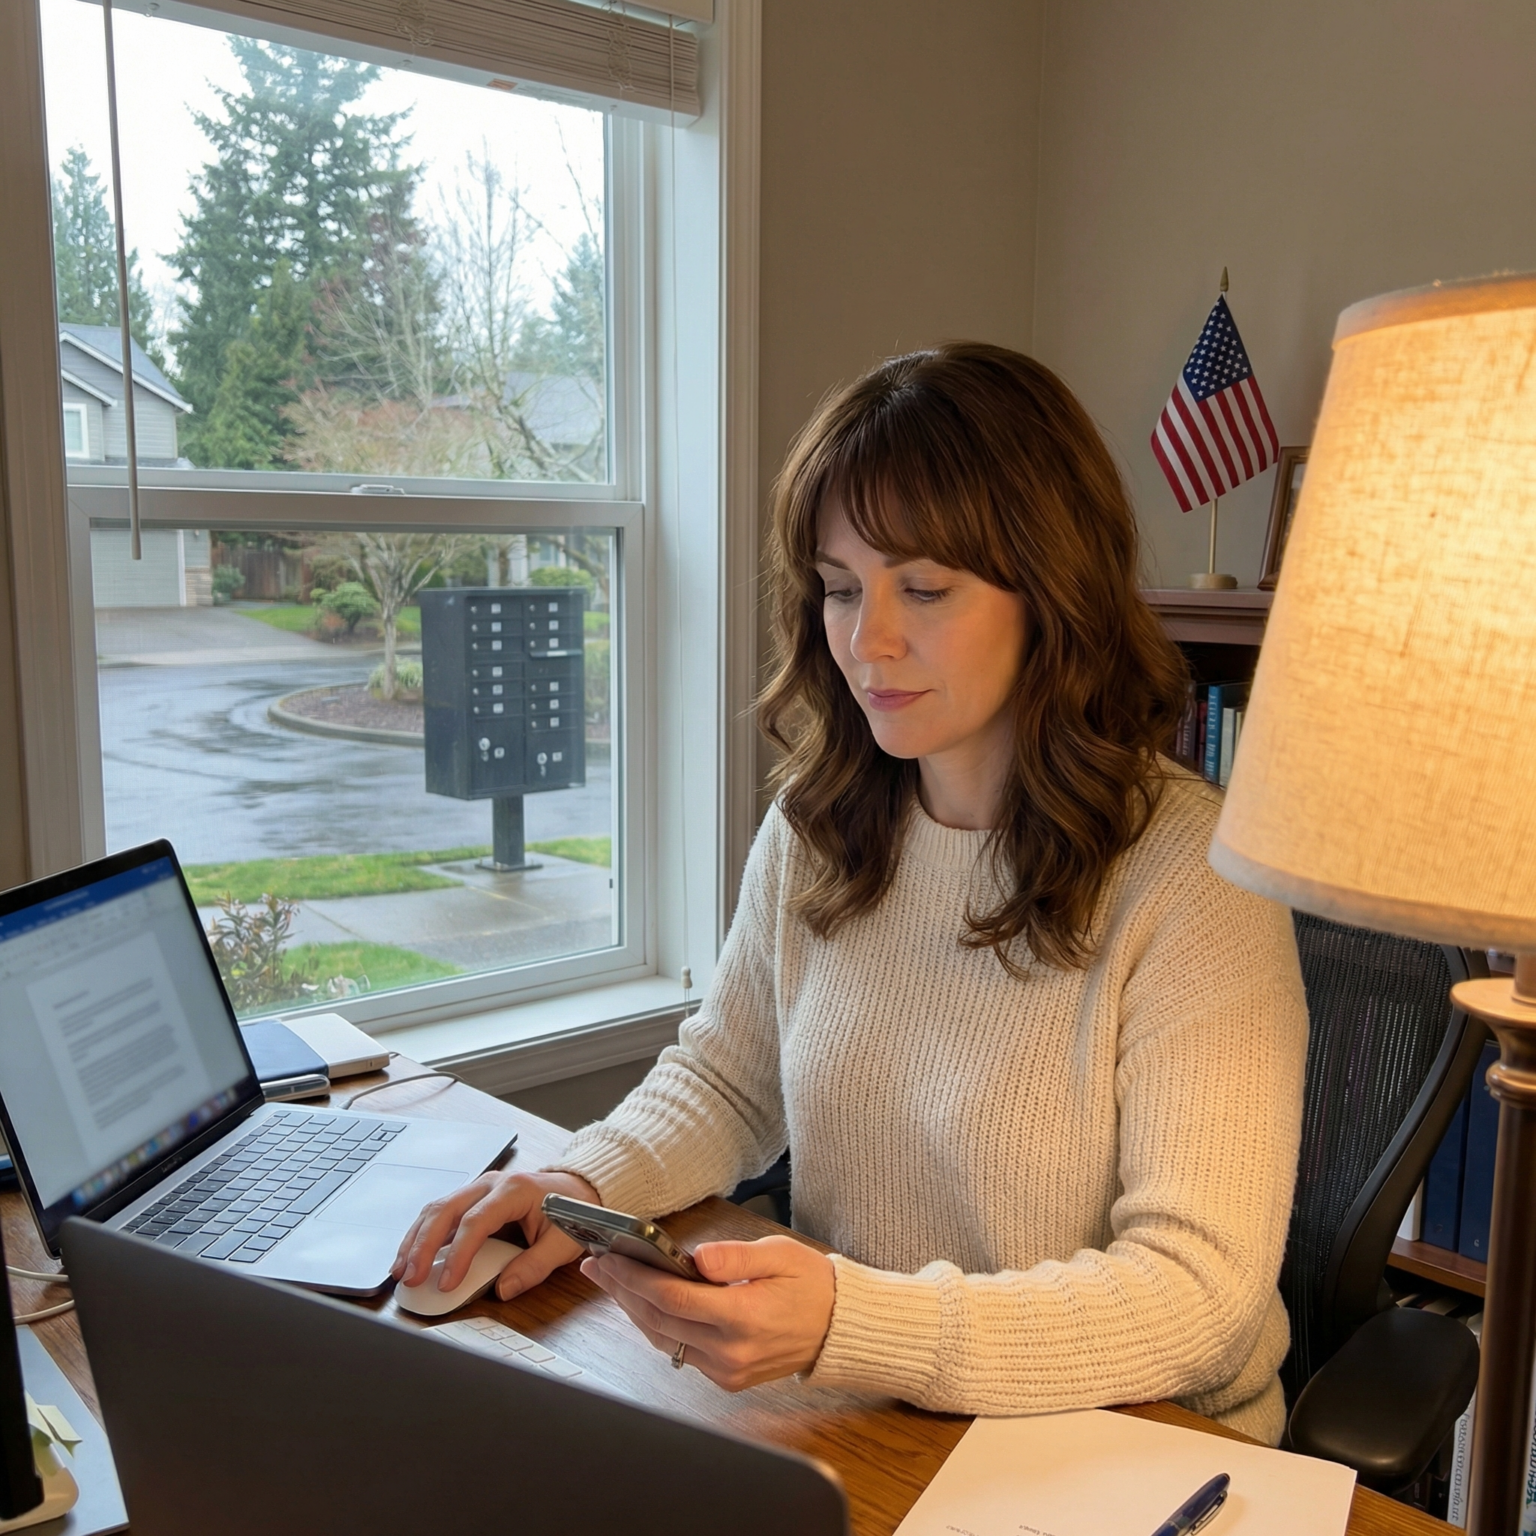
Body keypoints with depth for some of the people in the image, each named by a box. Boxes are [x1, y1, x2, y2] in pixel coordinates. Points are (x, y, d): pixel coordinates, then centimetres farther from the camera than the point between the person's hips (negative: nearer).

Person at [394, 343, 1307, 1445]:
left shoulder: (1195, 878, -18)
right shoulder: (814, 827, 1)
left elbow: (1198, 1295, -21)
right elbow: (726, 1079, 12)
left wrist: (852, 1325, -33)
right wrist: (586, 1185, -8)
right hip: (852, 1432, 5)